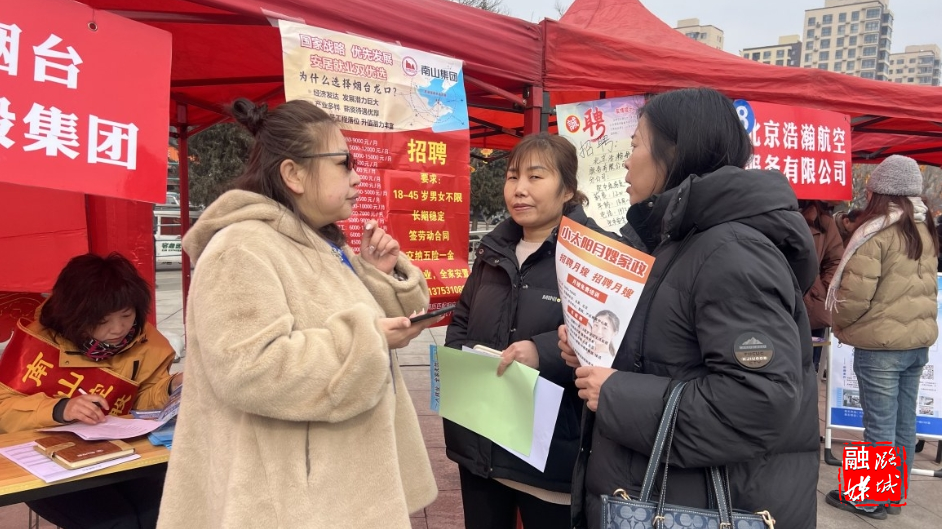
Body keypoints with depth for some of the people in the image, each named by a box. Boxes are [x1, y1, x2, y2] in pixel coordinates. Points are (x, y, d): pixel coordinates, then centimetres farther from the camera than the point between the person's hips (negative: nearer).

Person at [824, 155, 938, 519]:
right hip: (919, 339, 8)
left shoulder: (875, 233, -16)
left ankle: (869, 500, 14)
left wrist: (840, 323, 0)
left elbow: (855, 294, -17)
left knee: (880, 426, 2)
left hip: (880, 344, -8)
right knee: (904, 424, 14)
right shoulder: (926, 231, 9)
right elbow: (928, 285, 15)